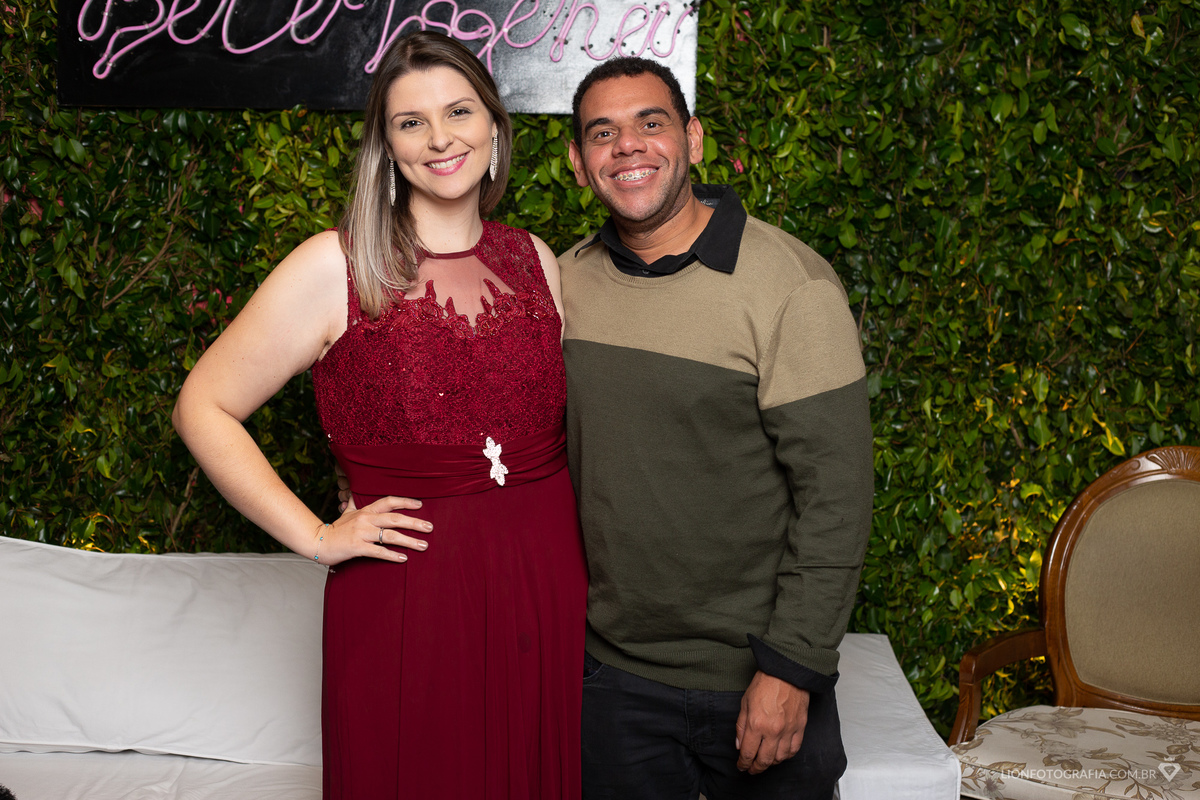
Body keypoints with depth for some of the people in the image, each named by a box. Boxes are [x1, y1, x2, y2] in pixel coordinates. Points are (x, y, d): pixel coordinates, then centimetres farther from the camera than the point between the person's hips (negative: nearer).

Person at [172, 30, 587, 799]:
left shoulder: (536, 261, 7)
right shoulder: (336, 267, -7)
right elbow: (205, 407, -3)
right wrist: (315, 535, -9)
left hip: (550, 588, 4)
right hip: (408, 599, -4)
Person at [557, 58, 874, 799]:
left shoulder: (790, 285, -14)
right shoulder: (564, 281, 2)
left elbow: (836, 494, -15)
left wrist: (792, 668, -17)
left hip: (755, 681, -4)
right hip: (611, 674, 4)